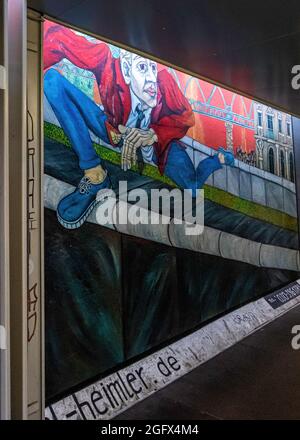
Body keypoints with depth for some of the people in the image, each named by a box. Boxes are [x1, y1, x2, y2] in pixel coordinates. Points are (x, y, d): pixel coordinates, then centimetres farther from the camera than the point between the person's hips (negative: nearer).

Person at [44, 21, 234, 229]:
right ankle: (95, 175, -20)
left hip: (156, 141, 0)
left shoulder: (164, 80, -30)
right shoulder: (109, 65, -31)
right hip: (117, 132, 1)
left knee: (192, 187, -28)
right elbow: (56, 36, -24)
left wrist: (151, 136, -29)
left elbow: (186, 117, -16)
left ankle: (218, 159, 14)